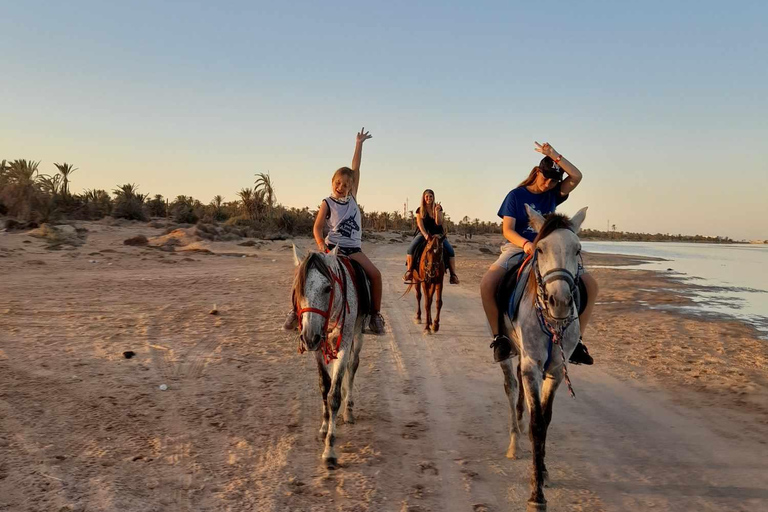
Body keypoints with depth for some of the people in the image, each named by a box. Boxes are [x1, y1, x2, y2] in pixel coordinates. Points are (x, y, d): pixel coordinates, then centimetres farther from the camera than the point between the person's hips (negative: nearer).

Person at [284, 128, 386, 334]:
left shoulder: (352, 197, 5)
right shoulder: (327, 203, -2)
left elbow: (355, 169, 3)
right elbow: (317, 228, -5)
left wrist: (359, 144, 1)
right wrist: (321, 245, -23)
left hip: (353, 248, 3)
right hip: (332, 247, -2)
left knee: (375, 274, -14)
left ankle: (375, 315, -3)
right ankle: (296, 309, -4)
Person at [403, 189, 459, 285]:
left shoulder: (438, 208, 4)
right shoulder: (419, 210, 2)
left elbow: (439, 223, -6)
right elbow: (420, 225, -7)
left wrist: (437, 211, -20)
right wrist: (425, 235, -23)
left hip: (437, 233, 1)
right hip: (423, 233, -1)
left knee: (450, 251, -19)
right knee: (410, 249, -25)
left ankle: (453, 274, -13)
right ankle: (409, 271, -14)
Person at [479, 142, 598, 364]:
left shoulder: (553, 195, 8)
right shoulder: (516, 195, -1)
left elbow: (576, 176, -7)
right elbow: (507, 230, -10)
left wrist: (554, 155, -9)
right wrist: (525, 244, -29)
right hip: (517, 249, -3)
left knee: (590, 285, -14)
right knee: (487, 284, -34)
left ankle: (575, 339, -6)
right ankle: (498, 336, -18)